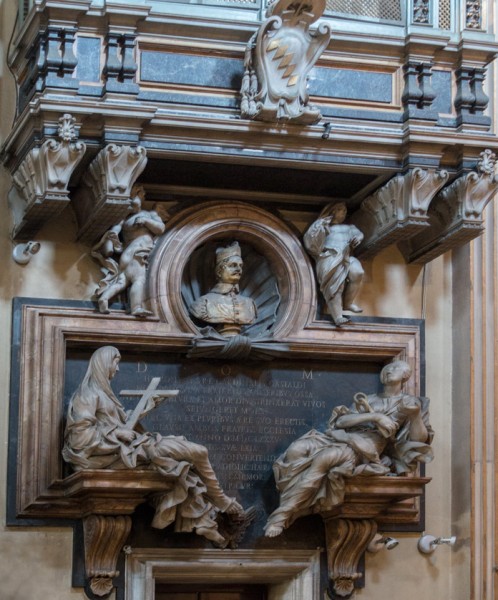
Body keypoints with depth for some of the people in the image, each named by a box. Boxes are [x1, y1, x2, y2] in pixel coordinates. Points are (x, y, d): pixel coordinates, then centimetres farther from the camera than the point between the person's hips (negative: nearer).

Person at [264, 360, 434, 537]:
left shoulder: (409, 402, 15)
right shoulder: (369, 399, 25)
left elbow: (420, 440, 3)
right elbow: (341, 421, 8)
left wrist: (415, 416, -15)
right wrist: (374, 416, -4)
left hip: (364, 449, -5)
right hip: (340, 438, 5)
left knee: (323, 458, -34)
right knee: (297, 449, -25)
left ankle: (281, 517, -32)